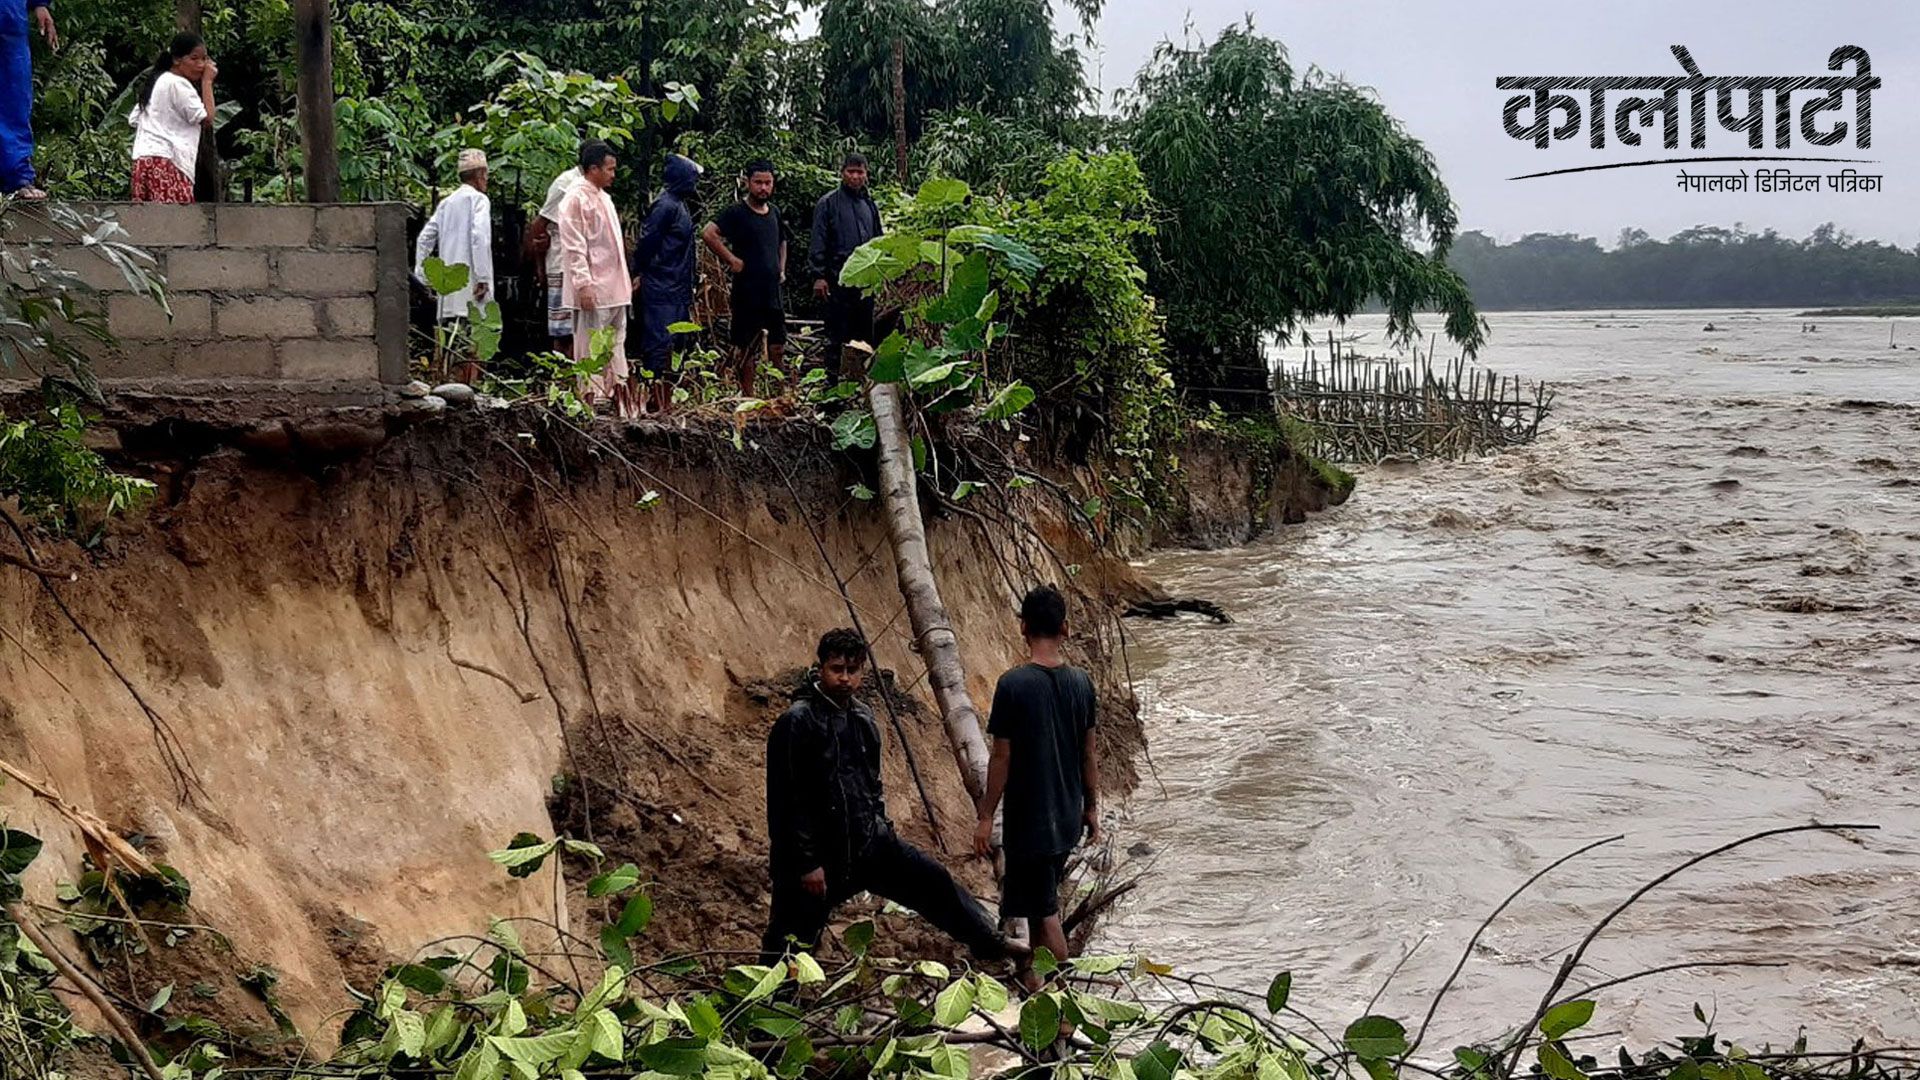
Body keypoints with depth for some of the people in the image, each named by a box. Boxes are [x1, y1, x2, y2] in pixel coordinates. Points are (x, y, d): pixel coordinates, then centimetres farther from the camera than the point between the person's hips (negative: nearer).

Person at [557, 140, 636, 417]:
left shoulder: (604, 198, 16)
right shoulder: (576, 199, -11)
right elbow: (574, 247, -16)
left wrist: (625, 282, 19)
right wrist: (584, 285, -22)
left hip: (614, 288, 9)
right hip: (593, 290, -9)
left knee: (616, 346, 12)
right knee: (592, 351, -3)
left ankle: (619, 403, 17)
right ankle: (592, 402, 1)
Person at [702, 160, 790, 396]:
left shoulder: (774, 212, 13)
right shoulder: (737, 213, -8)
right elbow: (708, 233, -21)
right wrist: (731, 260, -18)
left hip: (773, 291, 6)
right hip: (747, 294, -6)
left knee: (778, 347, 8)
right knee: (746, 347, 1)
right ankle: (747, 395, 8)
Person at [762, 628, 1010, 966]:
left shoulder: (862, 719, 10)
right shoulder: (797, 722, -15)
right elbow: (787, 800, -17)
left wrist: (881, 830, 17)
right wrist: (807, 862, -18)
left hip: (868, 841, 8)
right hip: (820, 852, -7)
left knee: (934, 880, 11)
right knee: (790, 942, -3)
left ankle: (993, 949, 26)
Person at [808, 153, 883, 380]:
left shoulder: (869, 205, 15)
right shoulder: (828, 204, -2)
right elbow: (818, 244, -6)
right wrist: (819, 276, -13)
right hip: (838, 281, -6)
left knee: (865, 333, 9)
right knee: (837, 335, -4)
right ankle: (834, 380, 0)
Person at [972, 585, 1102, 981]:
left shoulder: (1013, 685, -17)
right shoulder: (1081, 682, -2)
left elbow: (1001, 758, -13)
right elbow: (1088, 754, 5)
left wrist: (986, 817, -5)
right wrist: (1091, 808, 17)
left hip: (1029, 818, -6)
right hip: (1068, 816, 6)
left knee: (1045, 913, 2)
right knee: (1044, 900, 22)